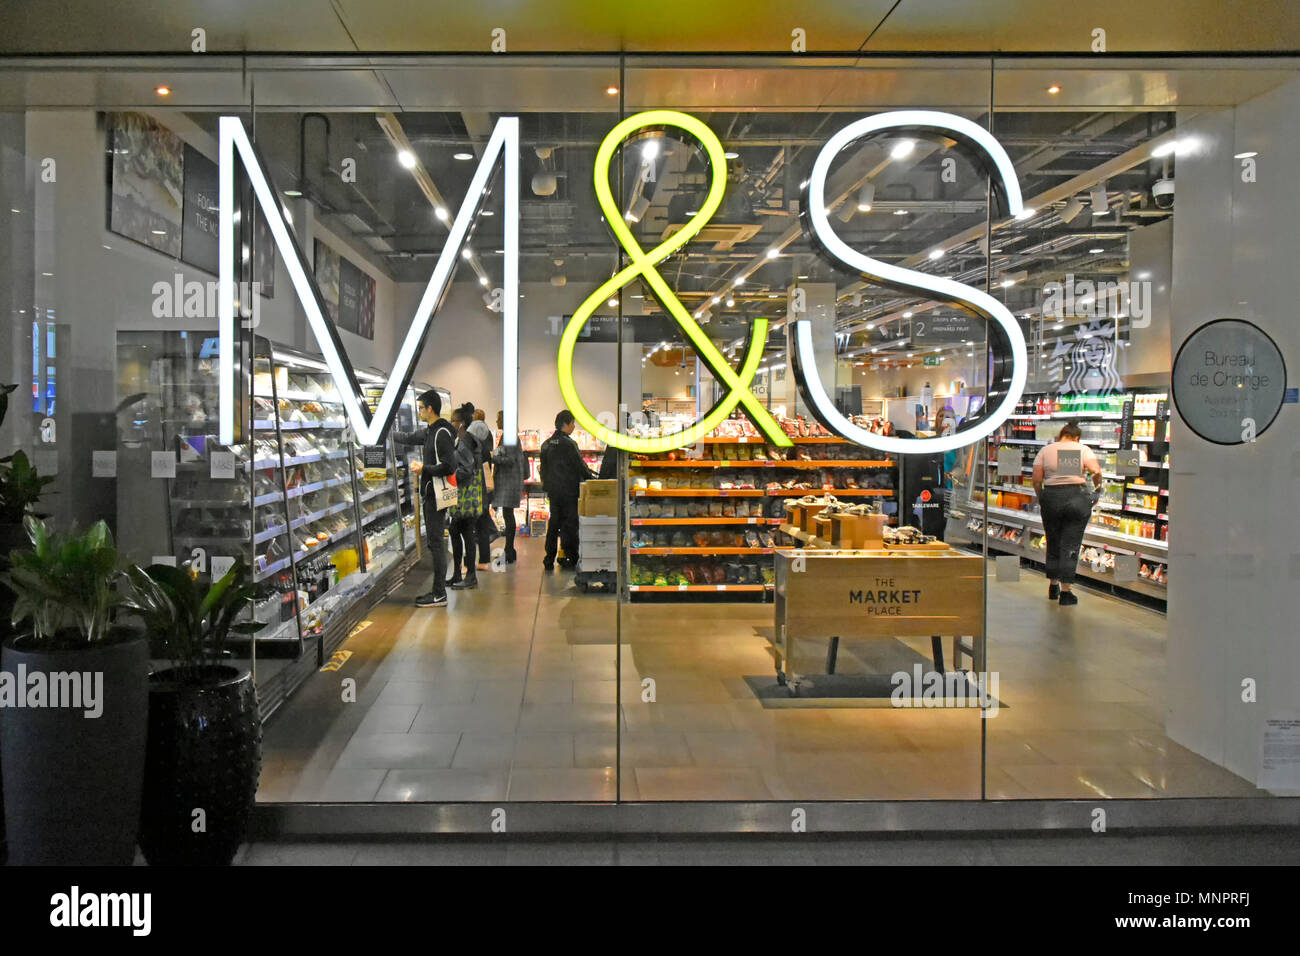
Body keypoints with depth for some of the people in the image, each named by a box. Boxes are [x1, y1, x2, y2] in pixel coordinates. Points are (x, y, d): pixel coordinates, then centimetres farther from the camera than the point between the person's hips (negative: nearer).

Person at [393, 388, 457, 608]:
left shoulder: (442, 433, -16)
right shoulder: (430, 431, 14)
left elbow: (449, 466, -22)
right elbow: (409, 438, 31)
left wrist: (424, 469, -17)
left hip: (437, 495, -10)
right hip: (430, 493, 10)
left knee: (436, 542, -8)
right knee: (434, 541, 12)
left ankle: (439, 595, -6)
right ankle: (437, 590, 18)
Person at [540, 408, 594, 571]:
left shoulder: (546, 444, 8)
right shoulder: (569, 444, -14)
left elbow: (543, 469, 14)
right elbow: (580, 466, -10)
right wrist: (591, 478, 5)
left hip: (553, 490, 7)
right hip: (568, 489, -6)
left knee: (554, 522, 11)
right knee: (570, 523, 1)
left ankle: (549, 559, 9)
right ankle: (571, 558, 5)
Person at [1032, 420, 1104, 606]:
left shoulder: (1046, 450, 7)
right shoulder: (1083, 449, 3)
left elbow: (1036, 480, 1)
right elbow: (1096, 471, -12)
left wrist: (1041, 499, 14)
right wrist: (1097, 489, 4)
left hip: (1051, 498, 2)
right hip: (1077, 498, -2)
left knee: (1053, 542, 16)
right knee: (1071, 545, 1)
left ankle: (1053, 586, 26)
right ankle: (1066, 591, -1)